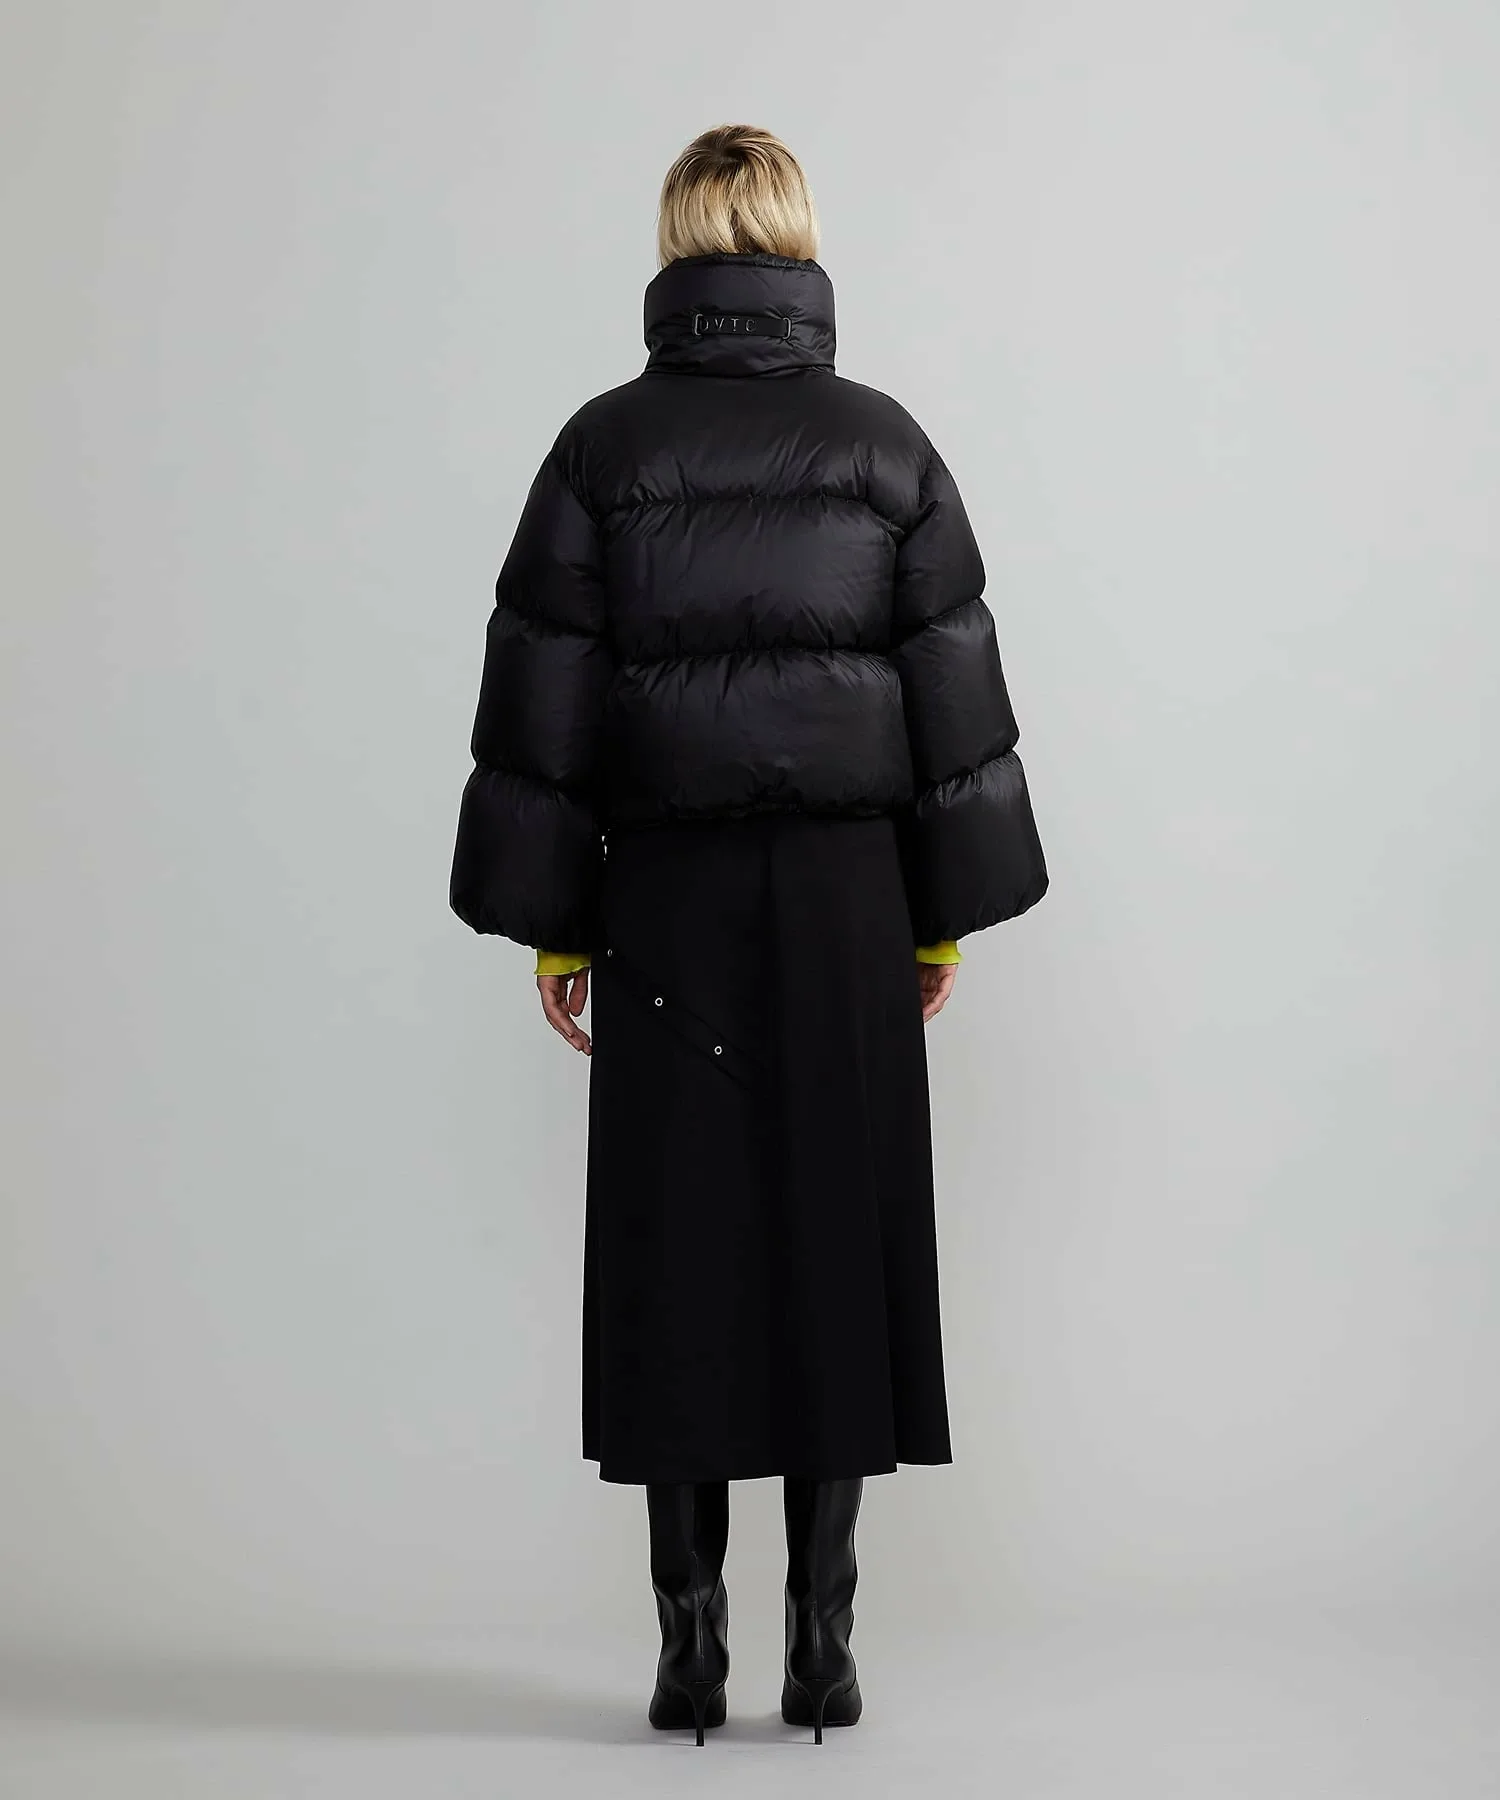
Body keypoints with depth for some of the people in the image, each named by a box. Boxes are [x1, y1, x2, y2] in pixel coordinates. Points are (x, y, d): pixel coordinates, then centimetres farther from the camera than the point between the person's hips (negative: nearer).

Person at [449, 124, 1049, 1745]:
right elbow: (955, 694, 1)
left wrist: (551, 923, 4)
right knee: (839, 1231, 7)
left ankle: (692, 1639, 9)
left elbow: (541, 701, -2)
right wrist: (945, 915, 8)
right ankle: (822, 1637, 10)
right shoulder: (886, 445, 1)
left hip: (666, 895, 0)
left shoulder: (602, 447, -1)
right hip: (846, 891, 1)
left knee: (675, 1241, 6)